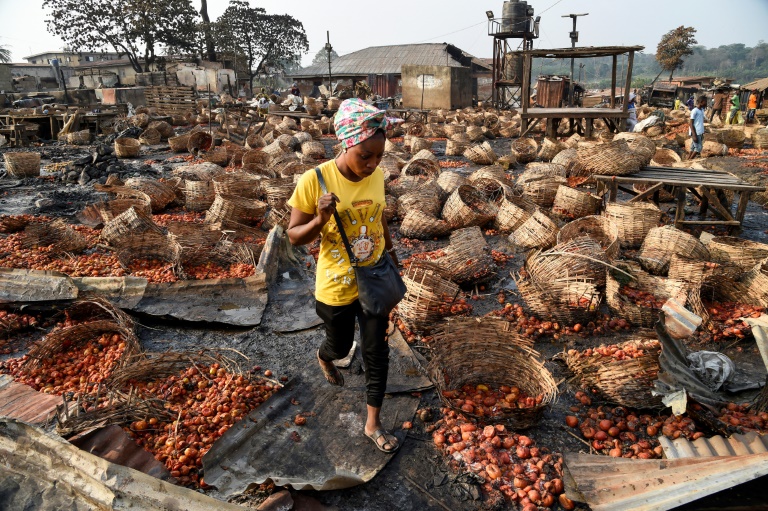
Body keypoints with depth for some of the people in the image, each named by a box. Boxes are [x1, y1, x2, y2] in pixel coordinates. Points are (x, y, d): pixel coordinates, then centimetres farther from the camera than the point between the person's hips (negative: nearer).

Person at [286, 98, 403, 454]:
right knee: (341, 346, 21)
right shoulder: (315, 180, -21)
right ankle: (324, 357, 60)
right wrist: (320, 219, -33)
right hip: (336, 288, -3)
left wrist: (392, 257, 17)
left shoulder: (377, 176, -7)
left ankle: (373, 423, 28)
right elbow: (294, 236, -13)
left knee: (377, 352, 9)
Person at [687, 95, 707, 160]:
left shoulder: (702, 110, 14)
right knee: (698, 148, -10)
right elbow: (691, 124, -13)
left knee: (693, 148, 6)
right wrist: (694, 135, -18)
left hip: (700, 133, 8)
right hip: (695, 133, -8)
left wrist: (702, 134, 19)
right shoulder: (694, 111, -12)